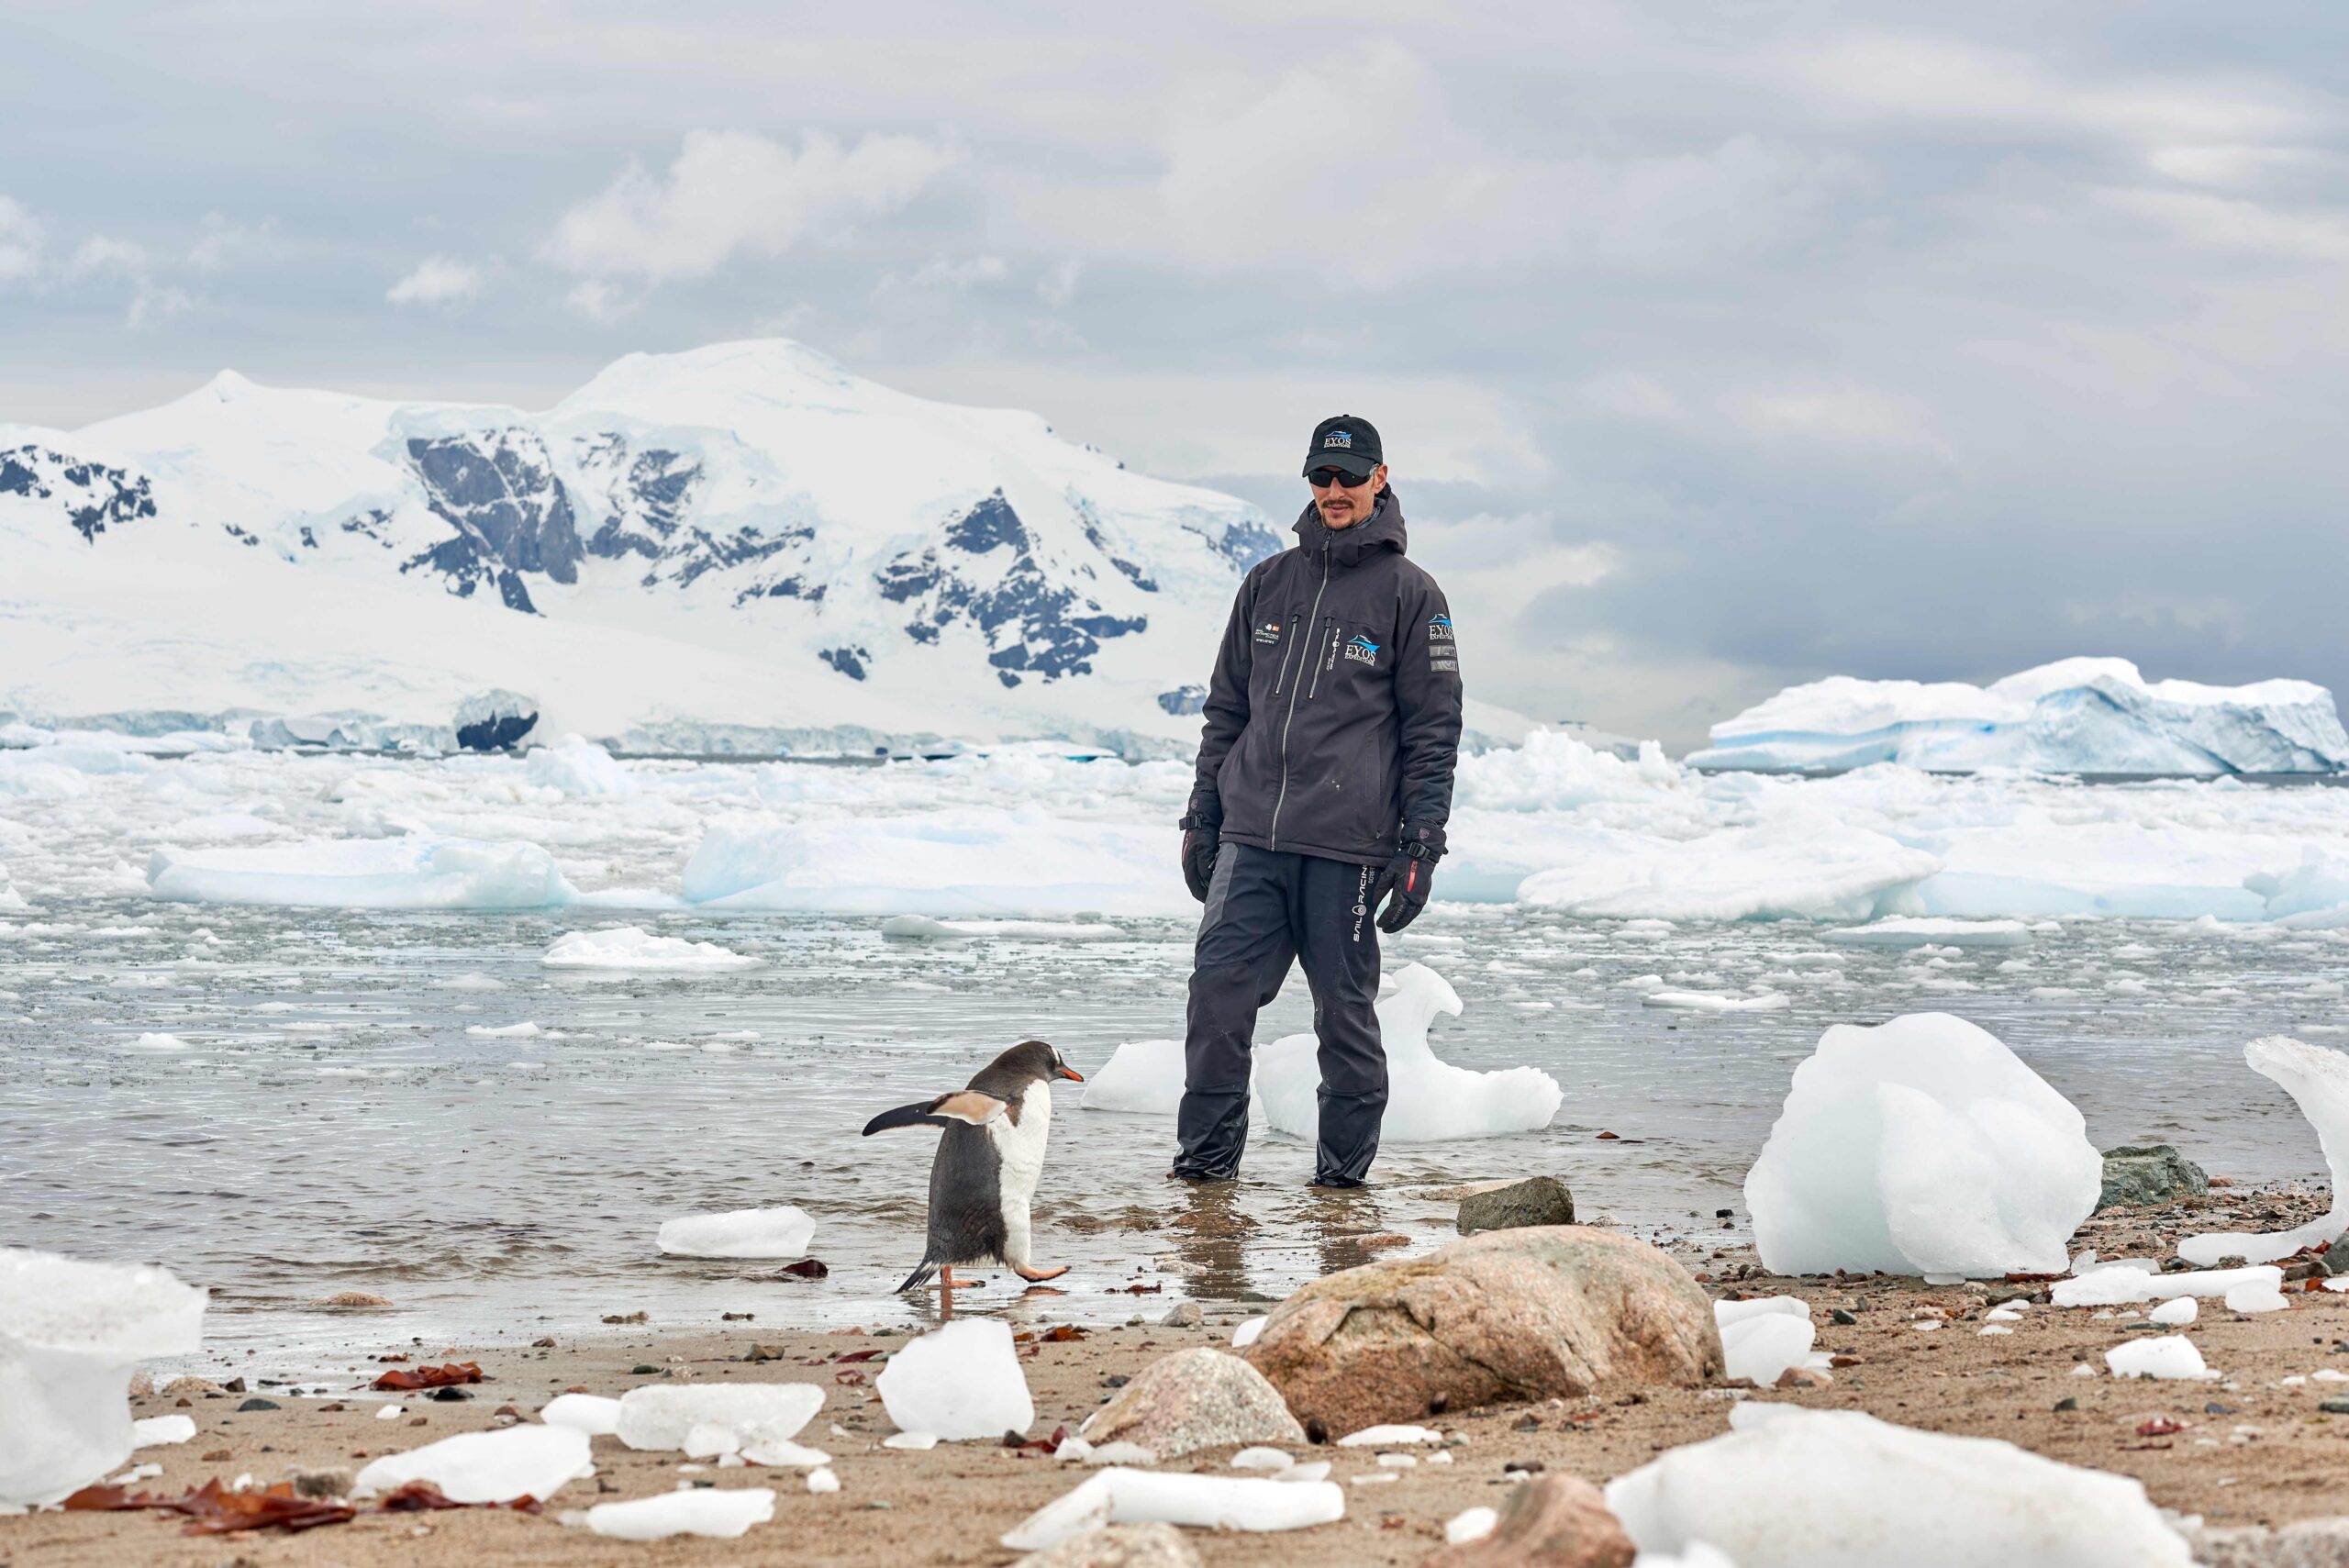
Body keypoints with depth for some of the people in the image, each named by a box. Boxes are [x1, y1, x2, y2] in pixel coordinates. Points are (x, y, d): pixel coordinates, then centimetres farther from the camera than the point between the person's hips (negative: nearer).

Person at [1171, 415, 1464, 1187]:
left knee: (1344, 1008, 1)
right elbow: (1226, 708, 19)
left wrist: (1421, 842, -5)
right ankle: (1207, 1153, 5)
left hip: (1345, 844, -3)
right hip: (1249, 839, 3)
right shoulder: (1269, 582, 15)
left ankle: (1344, 1165, 12)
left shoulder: (1409, 593, 3)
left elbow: (1434, 727, 2)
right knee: (1218, 987, -5)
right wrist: (1202, 815, 14)